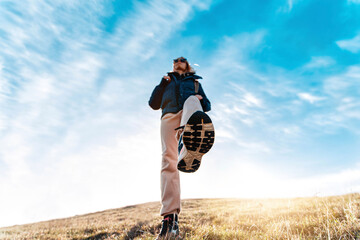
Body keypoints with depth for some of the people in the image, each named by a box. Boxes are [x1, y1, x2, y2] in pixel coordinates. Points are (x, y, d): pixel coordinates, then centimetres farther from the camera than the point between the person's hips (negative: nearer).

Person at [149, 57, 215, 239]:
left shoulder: (194, 81, 35)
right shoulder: (167, 82, 35)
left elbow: (207, 105, 25)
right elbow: (153, 104, 22)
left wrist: (201, 99, 2)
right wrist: (162, 84, 10)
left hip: (191, 112, -1)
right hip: (169, 116, 1)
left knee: (191, 100, -37)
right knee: (168, 162, -19)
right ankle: (170, 217, -27)